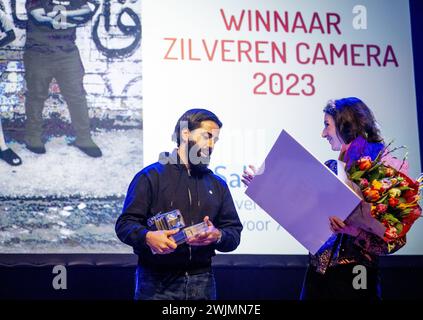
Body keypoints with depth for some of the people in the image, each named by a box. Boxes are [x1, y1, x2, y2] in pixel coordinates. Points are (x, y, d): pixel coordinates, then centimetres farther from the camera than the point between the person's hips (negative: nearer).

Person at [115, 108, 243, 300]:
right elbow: (125, 224, -3)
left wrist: (218, 236, -9)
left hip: (202, 283, 4)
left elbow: (234, 232, 14)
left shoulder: (217, 185, 18)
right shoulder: (151, 176, 3)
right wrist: (148, 237, -24)